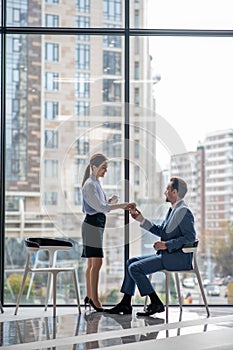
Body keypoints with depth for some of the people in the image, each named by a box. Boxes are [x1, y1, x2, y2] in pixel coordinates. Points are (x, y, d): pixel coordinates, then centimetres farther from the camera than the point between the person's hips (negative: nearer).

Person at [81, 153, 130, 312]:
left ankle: (89, 297, 14)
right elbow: (99, 207, -19)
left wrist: (109, 201, 3)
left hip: (98, 224, 10)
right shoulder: (90, 184, -12)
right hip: (92, 224, -10)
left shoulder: (97, 183, 17)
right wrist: (120, 205, -23)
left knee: (92, 263, 10)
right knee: (96, 262, -13)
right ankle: (94, 299, -13)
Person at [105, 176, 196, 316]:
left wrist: (166, 245, -22)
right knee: (131, 262, 12)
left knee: (135, 268, -16)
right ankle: (125, 304, 11)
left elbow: (190, 237, -22)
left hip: (178, 257, -11)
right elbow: (160, 230, 20)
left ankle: (156, 303, -9)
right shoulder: (173, 210, 17)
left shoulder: (184, 211, -15)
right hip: (168, 254, 11)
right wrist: (140, 218, 14)